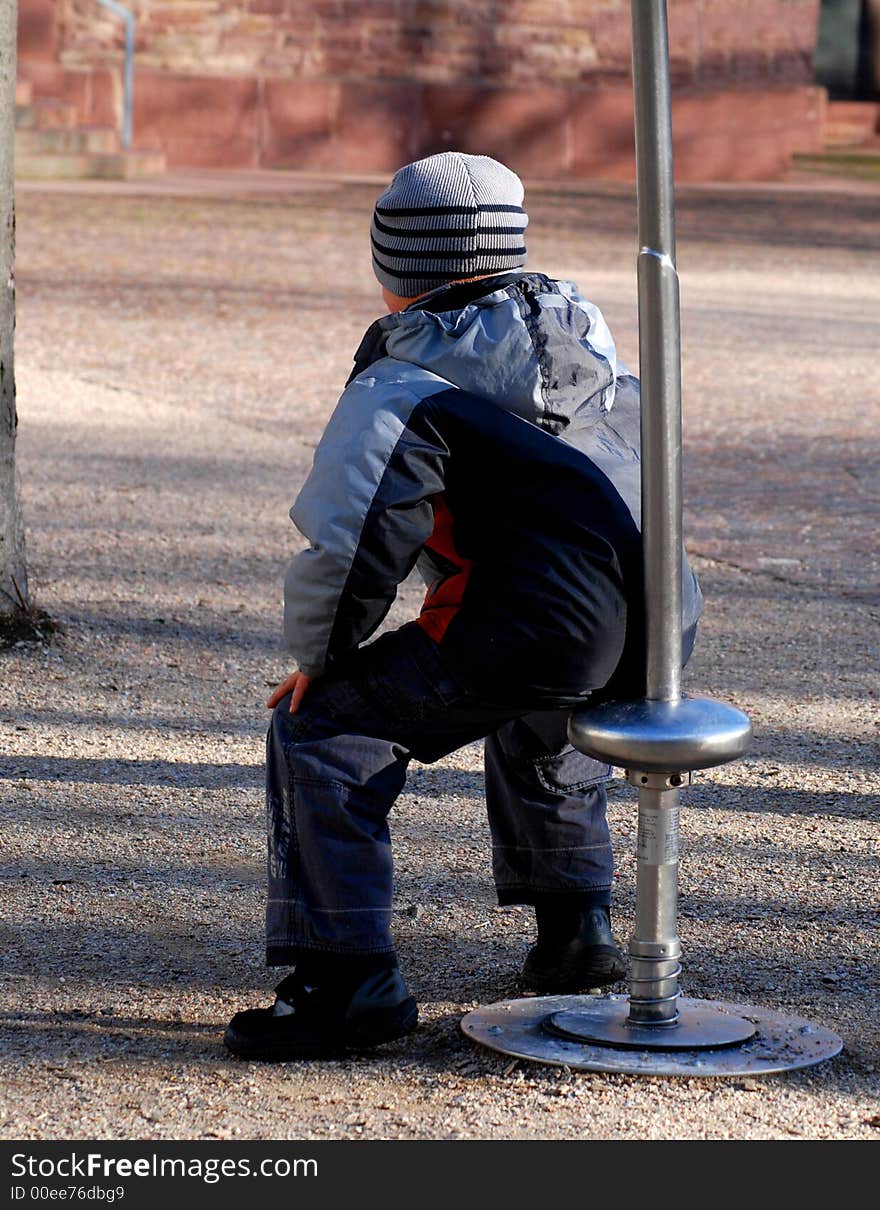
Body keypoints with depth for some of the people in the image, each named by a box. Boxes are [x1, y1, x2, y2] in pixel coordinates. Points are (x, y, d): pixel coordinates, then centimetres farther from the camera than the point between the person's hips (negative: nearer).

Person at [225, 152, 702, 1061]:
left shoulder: (404, 388, -2)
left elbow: (349, 538, -9)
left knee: (320, 731, 1)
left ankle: (345, 981, -5)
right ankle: (574, 929, 40)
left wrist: (317, 658, 8)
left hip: (538, 631, -8)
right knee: (537, 722, 40)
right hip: (655, 632, 8)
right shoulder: (580, 335, 21)